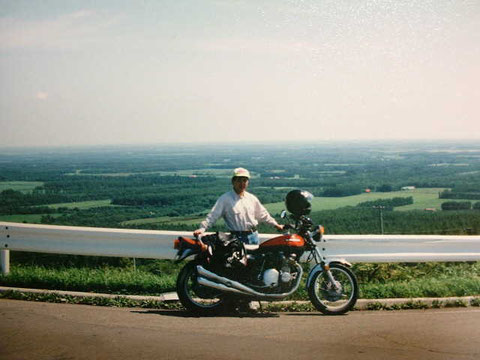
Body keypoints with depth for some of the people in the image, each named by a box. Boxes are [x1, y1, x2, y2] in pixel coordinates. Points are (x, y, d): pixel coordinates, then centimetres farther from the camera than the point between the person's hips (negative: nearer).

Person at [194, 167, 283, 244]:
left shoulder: (252, 198, 13)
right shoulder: (225, 199, -5)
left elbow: (262, 214, 24)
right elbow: (213, 215, -9)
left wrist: (275, 225, 22)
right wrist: (202, 228, -20)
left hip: (253, 236, 5)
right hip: (237, 238, -5)